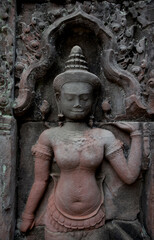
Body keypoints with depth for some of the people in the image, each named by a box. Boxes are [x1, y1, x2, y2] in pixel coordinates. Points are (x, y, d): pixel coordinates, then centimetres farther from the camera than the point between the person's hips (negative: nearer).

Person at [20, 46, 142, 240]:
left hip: (95, 221, 1)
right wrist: (27, 216, 6)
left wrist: (136, 134, -3)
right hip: (58, 222, -1)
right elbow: (40, 181, -2)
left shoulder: (104, 137, -6)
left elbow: (130, 175, -8)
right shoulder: (50, 137, -9)